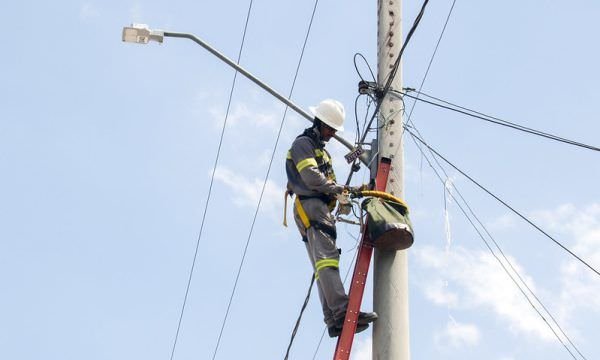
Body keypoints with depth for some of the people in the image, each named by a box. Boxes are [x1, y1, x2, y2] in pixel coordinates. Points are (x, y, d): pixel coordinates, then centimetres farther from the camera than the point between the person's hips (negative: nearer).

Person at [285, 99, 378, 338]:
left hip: (322, 208, 10)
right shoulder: (303, 143, 2)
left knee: (324, 264, -2)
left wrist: (344, 193, 12)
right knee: (326, 258, -24)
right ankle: (342, 311, -38)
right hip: (310, 206, -10)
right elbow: (311, 177, -13)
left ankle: (334, 321, -11)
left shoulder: (321, 149, 32)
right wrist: (338, 189, -8)